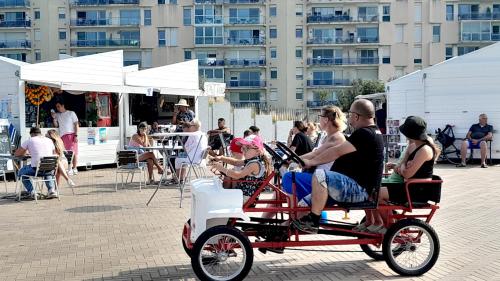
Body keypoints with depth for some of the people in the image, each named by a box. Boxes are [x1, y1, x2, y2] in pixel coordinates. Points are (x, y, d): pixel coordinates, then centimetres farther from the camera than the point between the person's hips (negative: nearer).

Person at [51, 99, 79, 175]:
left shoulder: (71, 113, 5)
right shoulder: (57, 115, 16)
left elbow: (76, 125, 1)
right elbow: (56, 126, 13)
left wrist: (76, 135, -9)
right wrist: (54, 118, -2)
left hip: (71, 134, -3)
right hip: (63, 136, 3)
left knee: (73, 152, -5)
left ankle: (74, 168, 2)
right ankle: (70, 169, -1)